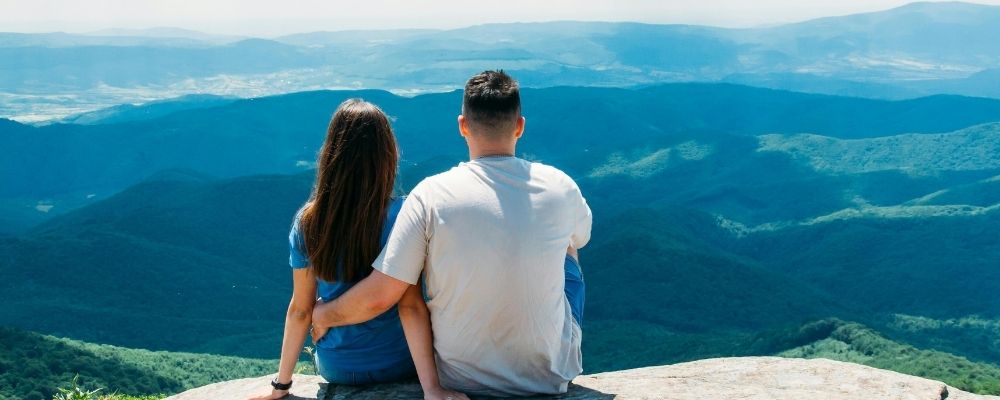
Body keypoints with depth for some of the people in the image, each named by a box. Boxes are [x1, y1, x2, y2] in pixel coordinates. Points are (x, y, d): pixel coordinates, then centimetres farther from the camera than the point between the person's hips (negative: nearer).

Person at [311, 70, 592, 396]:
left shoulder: (431, 195, -17)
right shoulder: (560, 187, -11)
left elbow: (379, 296, -16)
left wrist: (323, 315, 5)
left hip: (459, 378, -1)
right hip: (551, 377, 1)